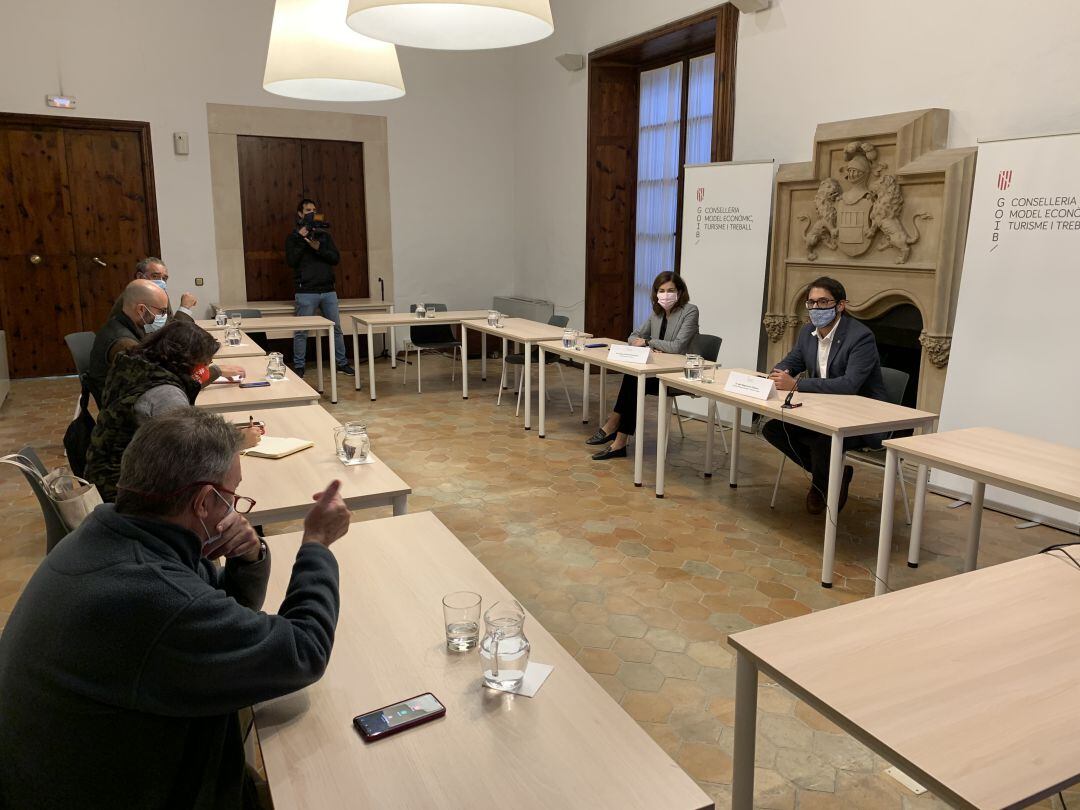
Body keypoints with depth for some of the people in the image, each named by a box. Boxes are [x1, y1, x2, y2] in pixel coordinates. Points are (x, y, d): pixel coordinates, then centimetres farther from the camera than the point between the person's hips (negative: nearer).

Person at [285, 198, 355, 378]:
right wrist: (301, 239, -13)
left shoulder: (325, 235, 14)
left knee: (336, 328, 6)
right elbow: (291, 261, -8)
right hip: (306, 292, -3)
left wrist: (319, 248, -12)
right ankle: (298, 366, 8)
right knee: (301, 332, -1)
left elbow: (336, 258, 3)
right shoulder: (293, 237, 5)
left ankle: (342, 363, 14)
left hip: (328, 290, 3)